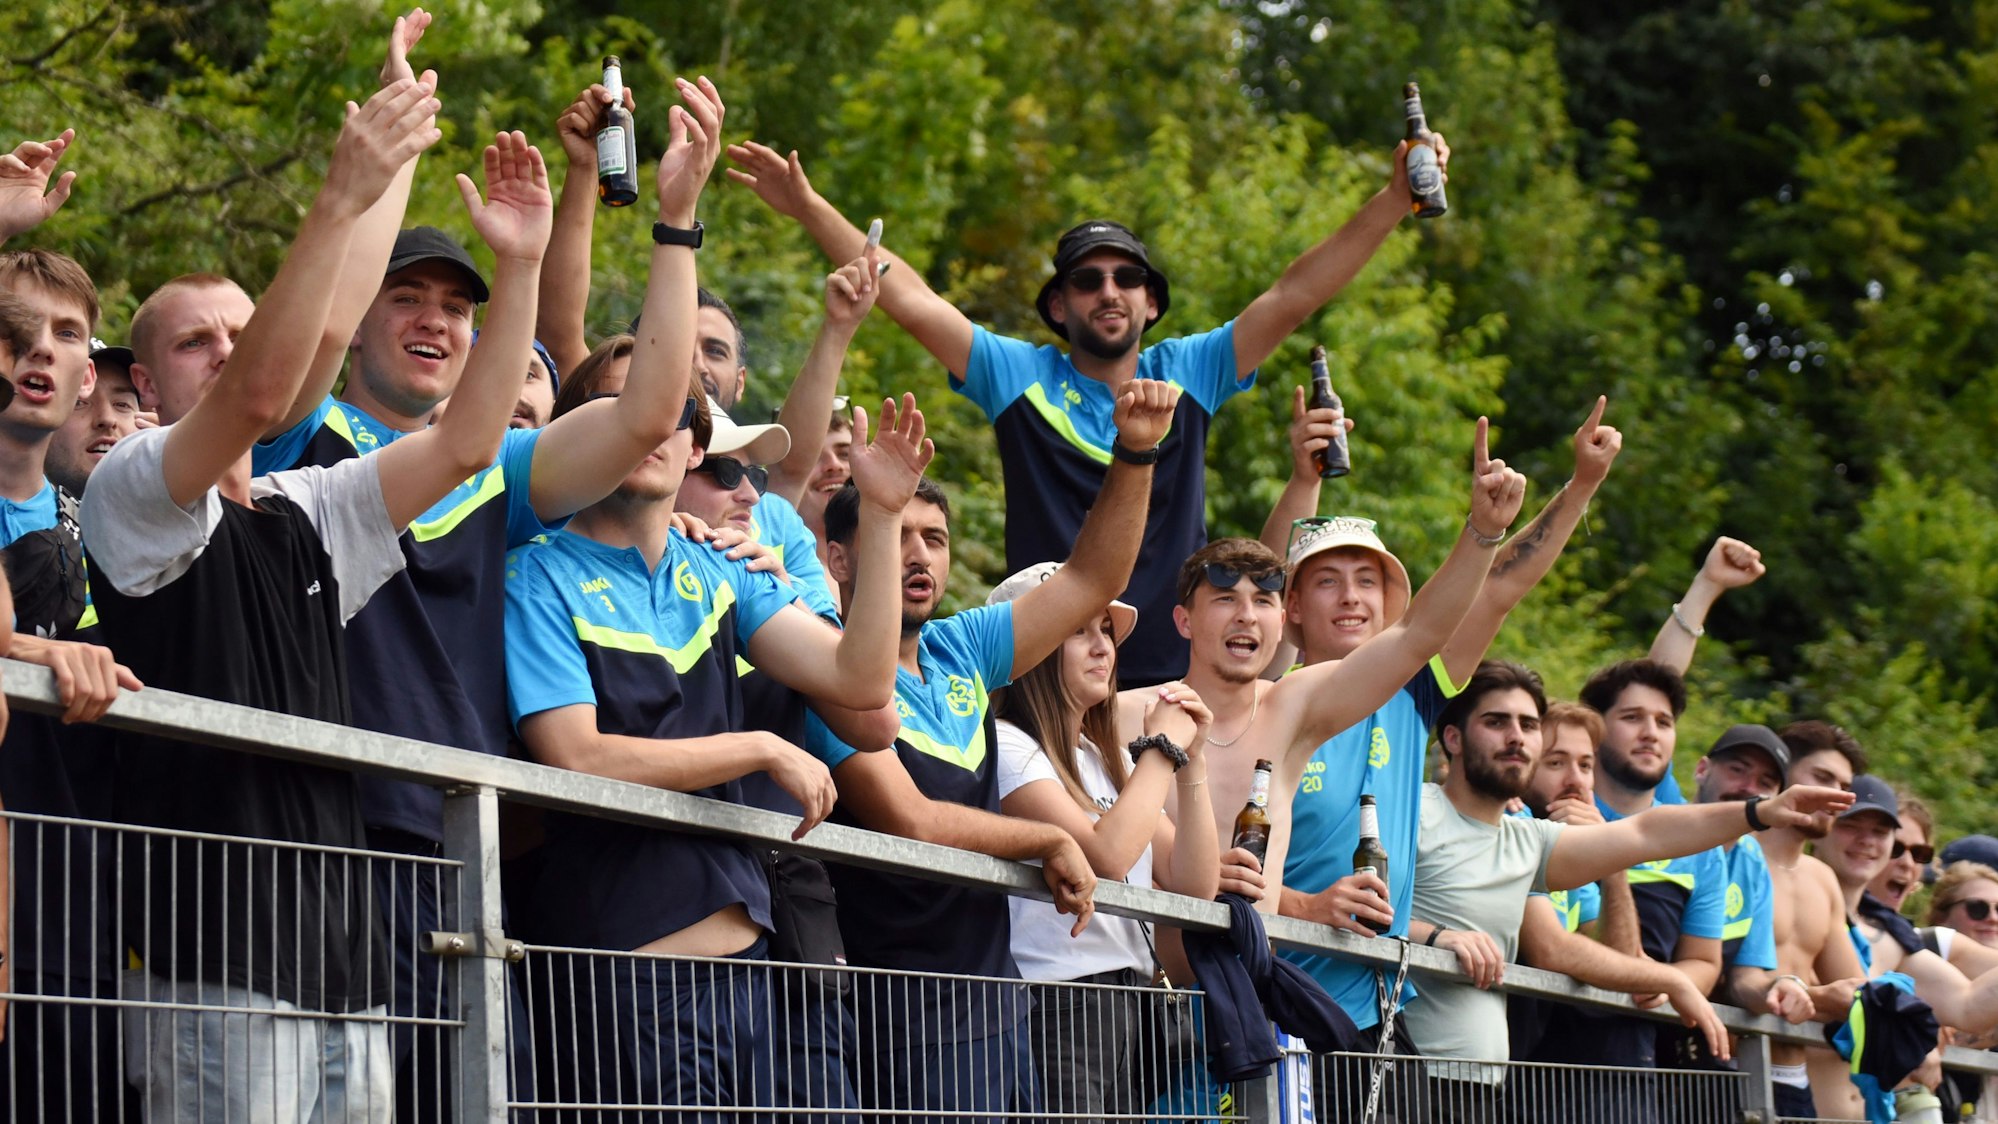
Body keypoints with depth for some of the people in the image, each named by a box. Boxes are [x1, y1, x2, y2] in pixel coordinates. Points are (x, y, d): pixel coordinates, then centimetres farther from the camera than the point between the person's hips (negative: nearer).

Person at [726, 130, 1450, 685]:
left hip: (1174, 678, 2)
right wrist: (807, 209, -6)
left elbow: (1295, 297, 6)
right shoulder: (1021, 376, 7)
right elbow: (911, 302, 1)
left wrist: (1394, 201, -2)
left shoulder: (1187, 373, 11)